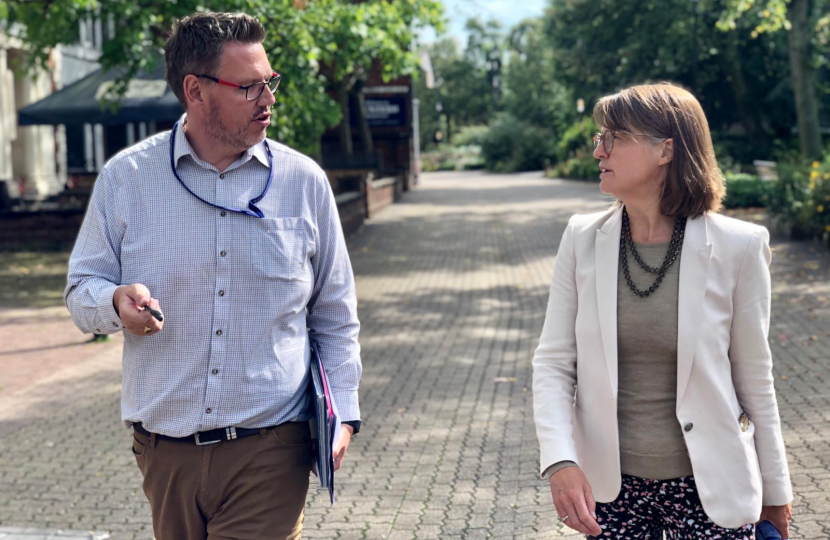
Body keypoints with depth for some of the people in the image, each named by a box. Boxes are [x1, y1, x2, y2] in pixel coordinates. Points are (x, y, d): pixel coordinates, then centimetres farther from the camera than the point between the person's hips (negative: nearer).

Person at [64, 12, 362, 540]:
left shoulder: (304, 181, 2)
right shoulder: (126, 177, 1)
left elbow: (335, 315, 9)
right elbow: (82, 290, 6)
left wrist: (342, 410, 2)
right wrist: (117, 301, -17)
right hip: (165, 450, 1)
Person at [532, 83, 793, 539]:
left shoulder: (737, 247, -10)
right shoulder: (582, 240, -4)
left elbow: (754, 378, -2)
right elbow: (553, 362, -3)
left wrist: (775, 490, 6)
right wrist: (560, 461, -18)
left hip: (709, 485, -2)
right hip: (609, 485, 2)